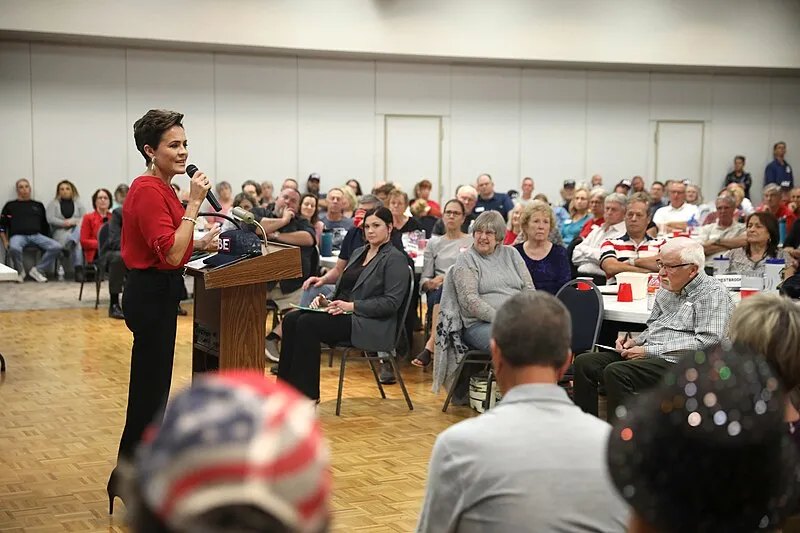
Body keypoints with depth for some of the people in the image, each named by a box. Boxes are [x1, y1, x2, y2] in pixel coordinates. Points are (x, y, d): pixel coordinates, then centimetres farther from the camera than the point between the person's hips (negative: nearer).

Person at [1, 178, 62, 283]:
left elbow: (45, 226, 22)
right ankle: (20, 271, -9)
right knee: (14, 248, -40)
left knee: (57, 247, -26)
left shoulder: (38, 205, 24)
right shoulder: (10, 206, 18)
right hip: (18, 235, -2)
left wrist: (46, 241, 8)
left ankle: (38, 270, -10)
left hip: (36, 235, 2)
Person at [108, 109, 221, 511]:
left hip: (157, 292, 10)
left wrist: (202, 244, 9)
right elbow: (171, 254, -25)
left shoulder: (160, 188, 11)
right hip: (151, 294, -10)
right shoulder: (148, 190, -19)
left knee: (153, 385, 17)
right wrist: (194, 204, -25)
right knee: (149, 387, -2)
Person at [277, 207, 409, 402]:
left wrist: (352, 306, -19)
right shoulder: (358, 253, 21)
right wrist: (327, 301, 3)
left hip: (370, 326, -8)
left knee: (307, 323, -25)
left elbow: (391, 303, -14)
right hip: (343, 314, 8)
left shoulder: (395, 259, -5)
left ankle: (307, 394, -17)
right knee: (291, 320, -13)